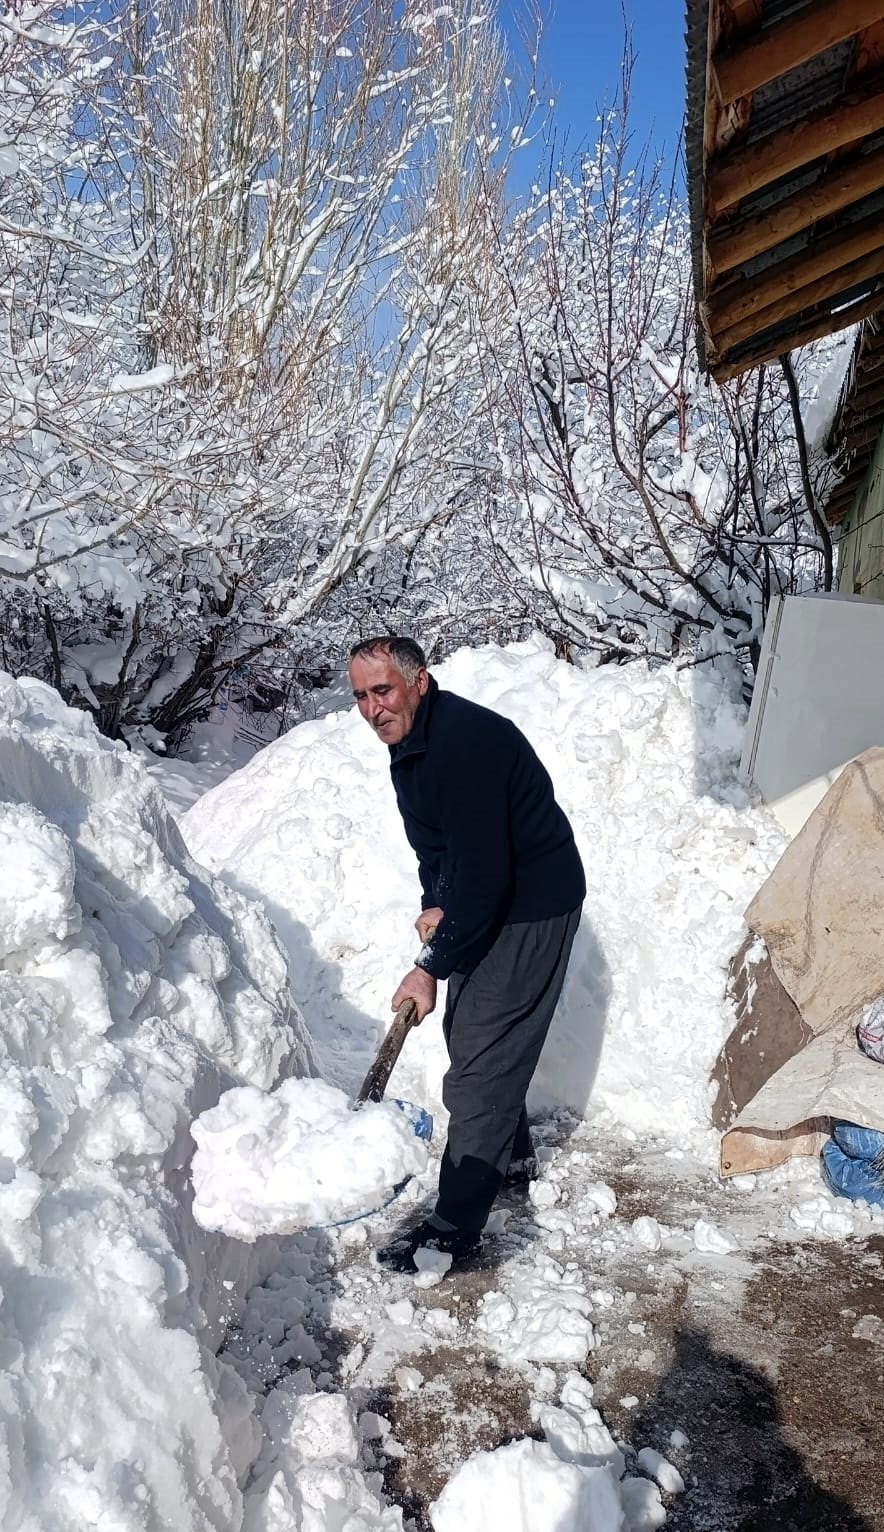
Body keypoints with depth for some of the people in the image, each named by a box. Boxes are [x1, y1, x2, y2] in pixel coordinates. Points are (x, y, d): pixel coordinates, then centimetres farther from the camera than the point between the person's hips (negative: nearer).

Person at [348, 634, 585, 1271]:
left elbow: (483, 873, -31)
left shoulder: (466, 741, -30)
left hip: (535, 909, -10)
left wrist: (433, 967, -25)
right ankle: (512, 1155, 43)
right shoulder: (409, 742, 2)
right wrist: (434, 904, -2)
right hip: (491, 901, 10)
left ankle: (456, 1228, 0)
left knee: (481, 1059, -8)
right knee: (466, 1033, 22)